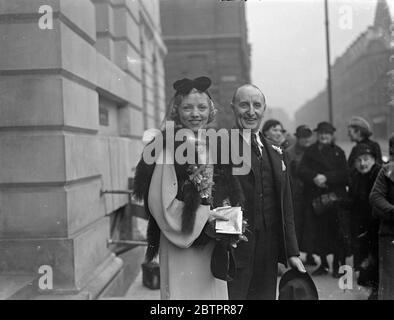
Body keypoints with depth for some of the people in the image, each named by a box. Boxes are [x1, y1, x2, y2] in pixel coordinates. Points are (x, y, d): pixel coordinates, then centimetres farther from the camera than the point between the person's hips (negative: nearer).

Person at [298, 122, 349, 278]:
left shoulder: (338, 152, 9)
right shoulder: (310, 151, 13)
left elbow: (344, 174, -2)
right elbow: (302, 170, 1)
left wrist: (327, 177, -15)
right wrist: (315, 177, -17)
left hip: (334, 197, -1)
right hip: (315, 198, 2)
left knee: (336, 231, -4)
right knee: (318, 232, 3)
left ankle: (338, 265, 8)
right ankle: (323, 264, 16)